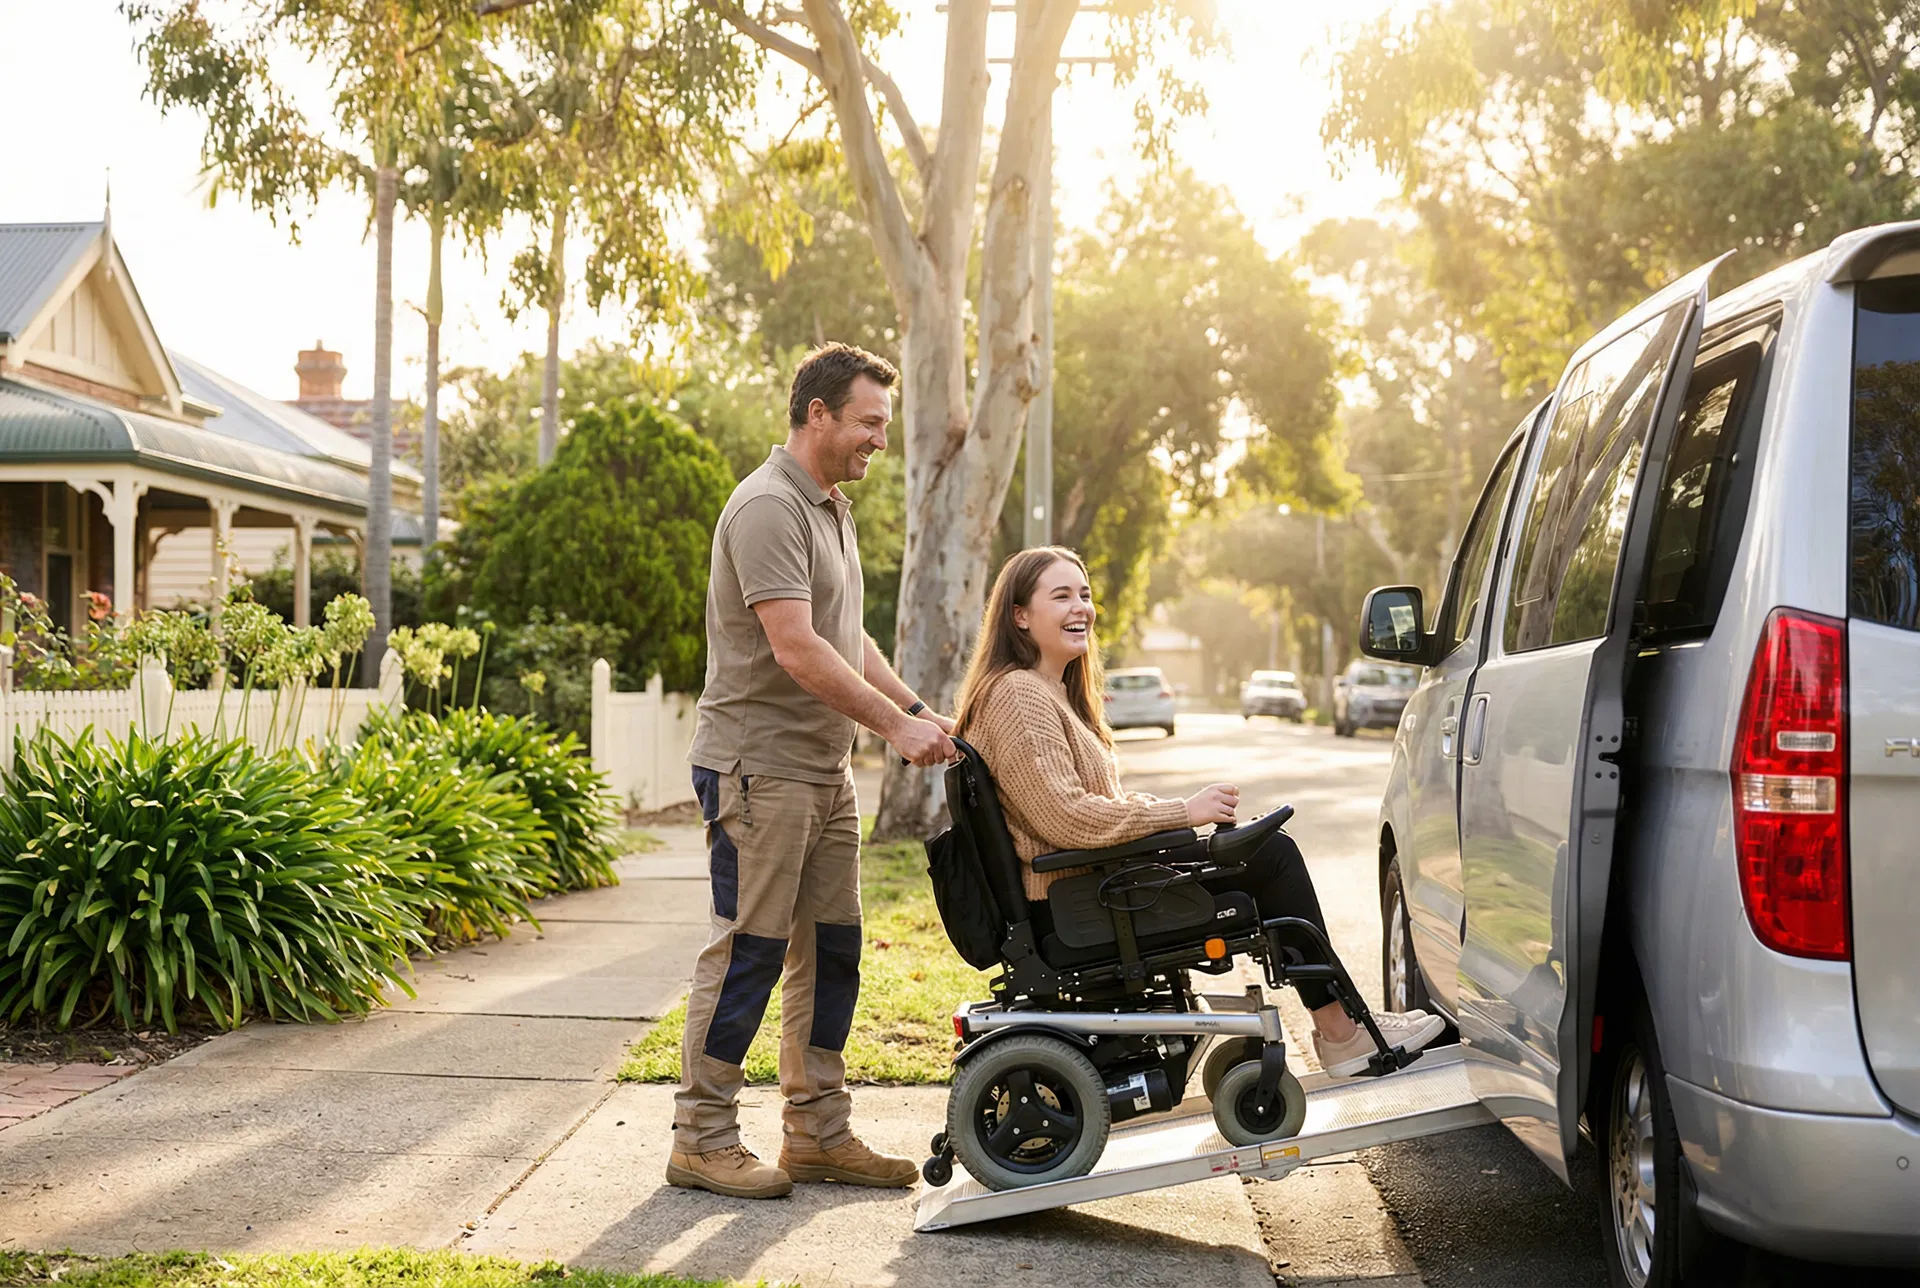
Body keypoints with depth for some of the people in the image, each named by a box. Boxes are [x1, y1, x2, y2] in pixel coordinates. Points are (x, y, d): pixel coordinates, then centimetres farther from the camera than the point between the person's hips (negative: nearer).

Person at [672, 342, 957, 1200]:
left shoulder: (833, 508, 17)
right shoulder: (769, 507, -15)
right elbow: (797, 650, -22)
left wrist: (917, 709, 13)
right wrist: (894, 723, -19)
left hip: (825, 768, 10)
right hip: (759, 767, -10)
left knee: (828, 952, 11)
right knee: (747, 954, -5)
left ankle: (818, 1134, 19)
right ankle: (701, 1140, 5)